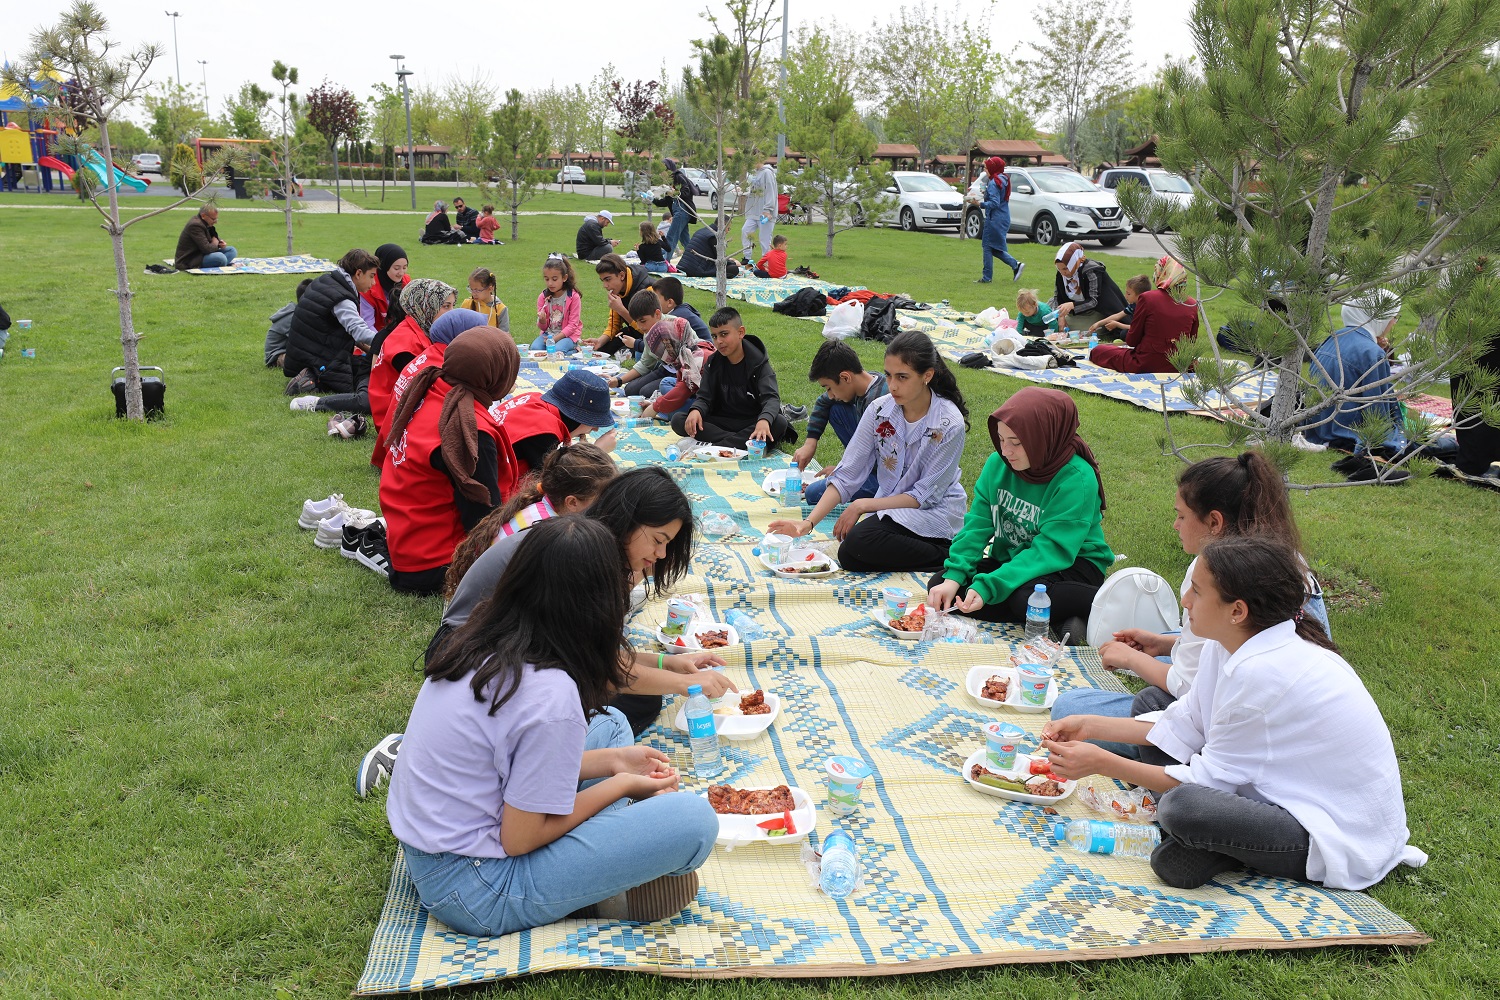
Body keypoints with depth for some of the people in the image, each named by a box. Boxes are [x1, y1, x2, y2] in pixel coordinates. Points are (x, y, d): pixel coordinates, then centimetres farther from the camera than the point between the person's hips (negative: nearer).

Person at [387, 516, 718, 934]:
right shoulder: (552, 695, -27)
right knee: (695, 821, -19)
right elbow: (519, 840, -19)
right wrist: (621, 785, -8)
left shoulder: (481, 644, -3)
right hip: (472, 890, -9)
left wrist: (611, 761, 5)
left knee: (611, 725, 15)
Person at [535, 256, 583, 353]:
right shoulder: (542, 297, 3)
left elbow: (573, 325, -10)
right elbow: (543, 327, 6)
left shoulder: (573, 297, -9)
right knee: (535, 348, -26)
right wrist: (542, 320, -19)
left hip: (568, 335, -4)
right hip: (548, 333, 4)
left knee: (558, 350, -35)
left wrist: (555, 338, -19)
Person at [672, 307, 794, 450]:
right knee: (678, 419, -19)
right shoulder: (712, 363, 5)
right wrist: (696, 410, -26)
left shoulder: (759, 363, -7)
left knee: (779, 423, -34)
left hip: (752, 422, -3)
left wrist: (764, 420, -44)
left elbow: (771, 397, -21)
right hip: (721, 422, 3)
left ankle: (716, 446, -35)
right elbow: (704, 397, 1)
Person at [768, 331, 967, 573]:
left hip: (935, 514, -6)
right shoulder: (879, 410, -6)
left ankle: (944, 557, -10)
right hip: (888, 507, 6)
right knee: (849, 558, -20)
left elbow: (925, 495, -15)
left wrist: (862, 505, -18)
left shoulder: (950, 424, -18)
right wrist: (808, 523, -18)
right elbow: (847, 475, -7)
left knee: (858, 542, -30)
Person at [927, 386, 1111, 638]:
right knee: (939, 588, -15)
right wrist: (953, 576, -21)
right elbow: (978, 523, -5)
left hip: (1072, 563, -7)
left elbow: (1051, 550, -29)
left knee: (1026, 596, -39)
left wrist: (987, 587, -38)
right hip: (1010, 558, 7)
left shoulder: (1077, 480, -24)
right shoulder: (998, 463, -6)